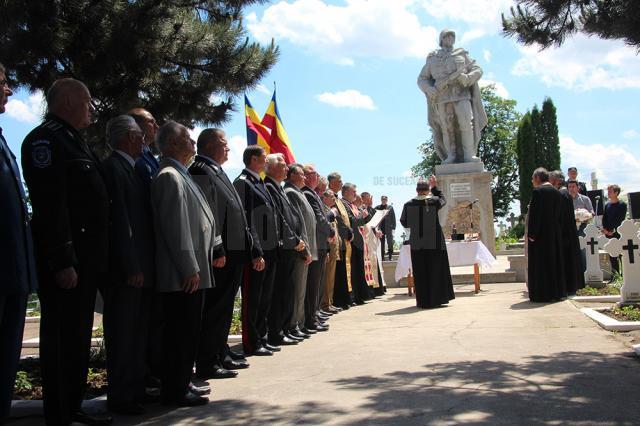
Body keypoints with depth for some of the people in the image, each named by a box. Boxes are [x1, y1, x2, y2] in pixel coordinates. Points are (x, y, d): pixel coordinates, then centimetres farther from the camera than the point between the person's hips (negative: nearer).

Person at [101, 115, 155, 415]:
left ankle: (135, 390, 26)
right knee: (123, 334, -1)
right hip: (126, 271, -9)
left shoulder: (130, 169, 17)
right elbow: (119, 220, -19)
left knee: (137, 332, 15)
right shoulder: (113, 167, -11)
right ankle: (120, 398, 8)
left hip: (140, 268, 9)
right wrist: (131, 267, -21)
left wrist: (143, 266, 14)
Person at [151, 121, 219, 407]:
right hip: (183, 274, -10)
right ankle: (176, 392, 6)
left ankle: (179, 385, 24)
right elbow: (176, 227, -19)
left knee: (187, 331, 15)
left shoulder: (180, 175, 18)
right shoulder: (170, 176, -13)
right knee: (181, 332, -3)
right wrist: (190, 268, -19)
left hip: (192, 271, 10)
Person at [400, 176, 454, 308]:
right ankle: (436, 299, 11)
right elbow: (442, 199, 18)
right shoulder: (434, 201, -5)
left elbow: (404, 223, 5)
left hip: (416, 244, 1)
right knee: (435, 271, 9)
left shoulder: (408, 204, -3)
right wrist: (435, 187, 22)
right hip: (434, 243, -1)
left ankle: (423, 301, 10)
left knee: (420, 273, 7)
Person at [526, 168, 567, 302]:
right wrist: (559, 230, 17)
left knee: (540, 263, -2)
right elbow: (563, 215, 13)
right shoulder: (557, 192, 10)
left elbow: (534, 213, -16)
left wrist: (531, 233, -14)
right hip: (555, 235, 7)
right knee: (555, 262, 13)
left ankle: (542, 294, -1)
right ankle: (557, 292, 19)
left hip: (540, 235, -7)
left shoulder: (537, 191, -12)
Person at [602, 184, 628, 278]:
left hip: (618, 233, -5)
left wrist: (613, 230, -15)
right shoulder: (607, 205, 12)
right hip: (609, 234, 5)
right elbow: (604, 218, 11)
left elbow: (621, 219, -10)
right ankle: (615, 274, 15)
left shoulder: (622, 205, -5)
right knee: (612, 256, 8)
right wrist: (605, 229, -4)